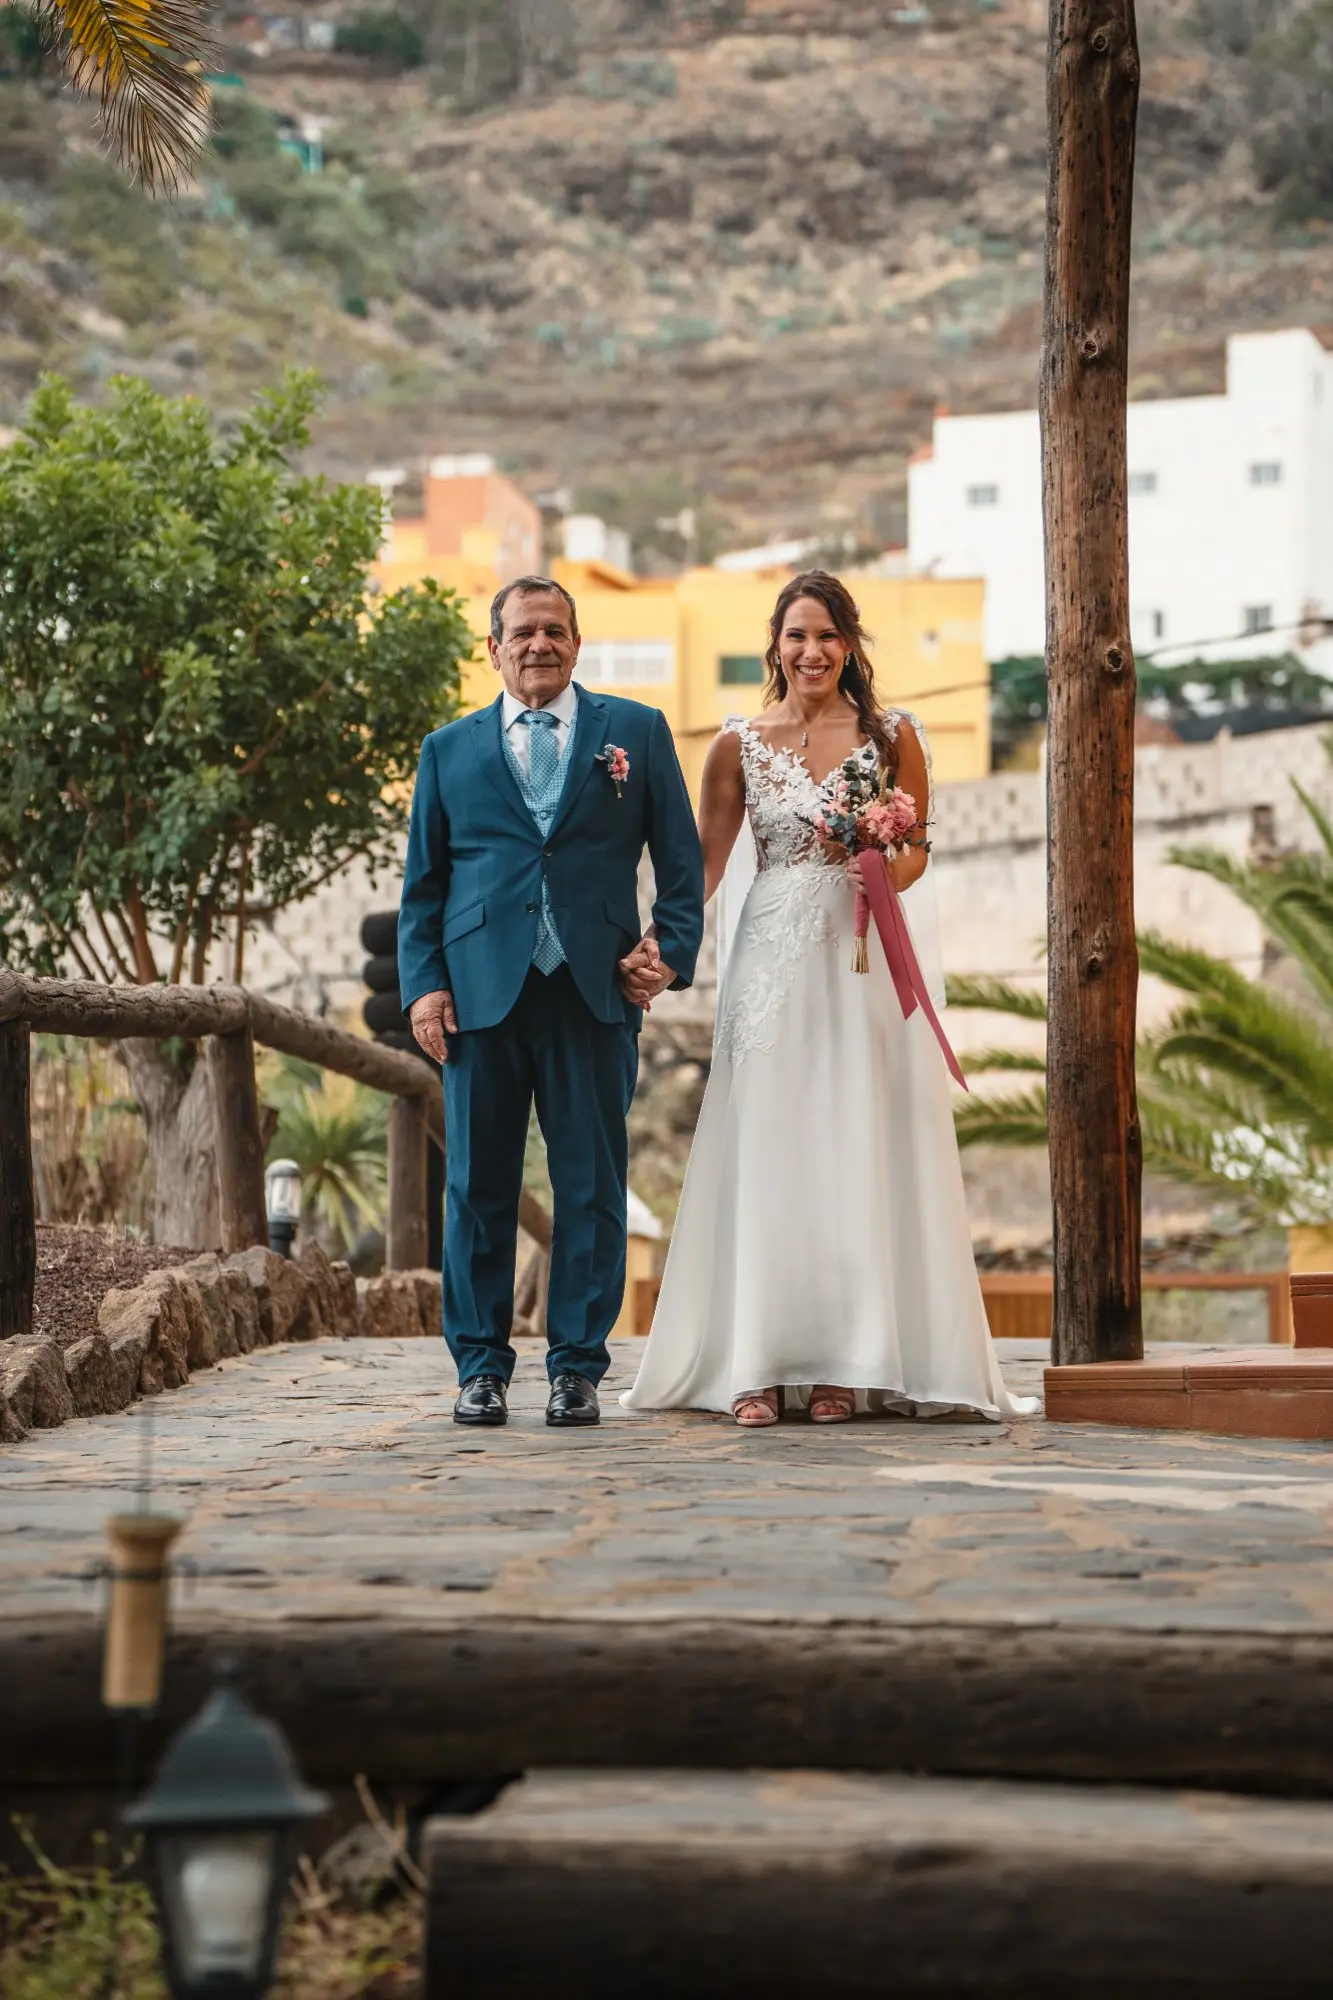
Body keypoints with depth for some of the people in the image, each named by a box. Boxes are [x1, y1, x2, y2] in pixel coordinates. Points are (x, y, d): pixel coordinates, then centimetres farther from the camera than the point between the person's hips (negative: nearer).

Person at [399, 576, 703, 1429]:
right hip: (481, 992, 1)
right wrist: (423, 982, 0)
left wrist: (673, 954, -2)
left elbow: (682, 858, 10)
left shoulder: (636, 732, 11)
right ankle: (482, 1366, 12)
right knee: (479, 1188, 3)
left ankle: (578, 1366, 10)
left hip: (596, 993, -1)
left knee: (592, 1188, 1)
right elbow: (423, 881, 12)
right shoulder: (449, 750, 14)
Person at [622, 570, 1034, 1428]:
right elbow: (706, 861, 3)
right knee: (767, 1154, -2)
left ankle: (850, 1363, 4)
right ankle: (761, 1364, 1)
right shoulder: (740, 744, 6)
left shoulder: (893, 736, 6)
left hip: (865, 960, 0)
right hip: (774, 961, 0)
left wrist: (878, 871, -11)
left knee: (861, 1155, -1)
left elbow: (918, 847, 11)